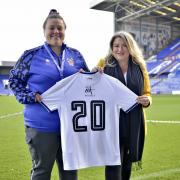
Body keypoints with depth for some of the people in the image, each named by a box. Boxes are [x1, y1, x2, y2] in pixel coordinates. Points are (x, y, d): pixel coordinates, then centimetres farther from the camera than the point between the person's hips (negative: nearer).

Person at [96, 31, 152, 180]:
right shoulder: (104, 64, -1)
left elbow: (147, 93, 13)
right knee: (113, 165, -7)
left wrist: (147, 100, -10)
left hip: (133, 125, 3)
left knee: (127, 163, 17)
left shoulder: (140, 67, 5)